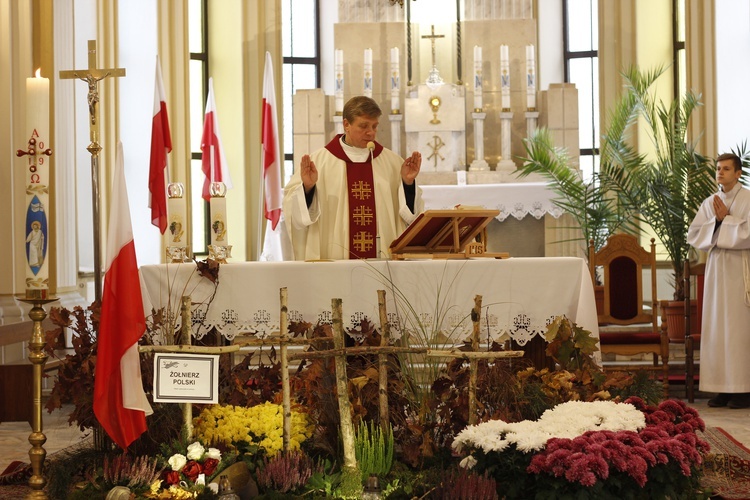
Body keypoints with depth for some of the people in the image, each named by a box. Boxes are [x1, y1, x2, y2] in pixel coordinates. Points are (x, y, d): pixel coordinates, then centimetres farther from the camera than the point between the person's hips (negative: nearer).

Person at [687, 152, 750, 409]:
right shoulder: (710, 203, 13)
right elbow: (693, 235, 7)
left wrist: (725, 219, -9)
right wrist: (716, 220, -6)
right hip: (716, 269, 5)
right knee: (716, 328, 3)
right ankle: (723, 387, 7)